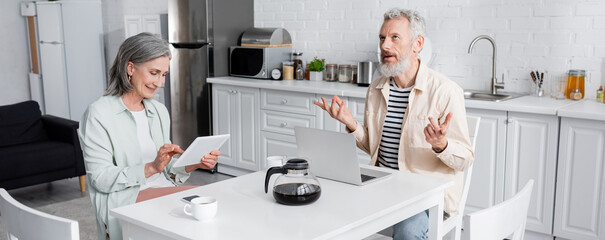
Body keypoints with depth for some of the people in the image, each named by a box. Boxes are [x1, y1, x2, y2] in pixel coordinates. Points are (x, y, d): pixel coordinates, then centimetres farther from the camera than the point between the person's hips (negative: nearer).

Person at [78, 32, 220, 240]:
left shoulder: (160, 112, 15)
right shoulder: (98, 114, -6)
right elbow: (100, 179, -11)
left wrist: (193, 164, -5)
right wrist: (151, 168, -22)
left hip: (162, 192, 6)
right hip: (121, 201, -6)